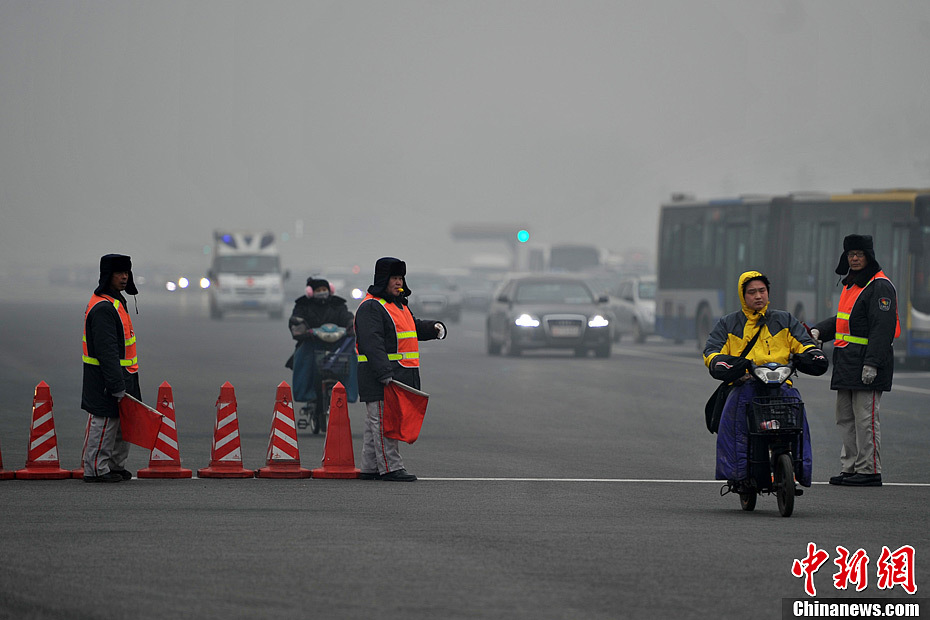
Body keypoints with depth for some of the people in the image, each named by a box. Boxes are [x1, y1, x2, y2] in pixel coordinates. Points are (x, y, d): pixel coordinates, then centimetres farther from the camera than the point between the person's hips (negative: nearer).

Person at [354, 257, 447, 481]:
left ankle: (370, 468, 16)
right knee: (383, 421, -9)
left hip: (401, 374, 10)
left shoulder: (398, 304, 21)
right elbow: (372, 343, -21)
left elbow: (415, 327, 32)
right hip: (378, 377, -10)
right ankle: (390, 467, -10)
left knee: (375, 423, 12)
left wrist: (434, 328, 10)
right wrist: (384, 373, -29)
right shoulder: (370, 307, -12)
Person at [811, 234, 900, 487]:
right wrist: (819, 331, 11)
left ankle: (869, 471, -5)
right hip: (847, 364, 10)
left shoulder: (880, 287, -12)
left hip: (866, 362, -10)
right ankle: (850, 468, 18)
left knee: (865, 418, -9)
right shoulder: (851, 284, 18)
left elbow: (882, 328, -18)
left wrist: (872, 363, -24)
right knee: (845, 417, 12)